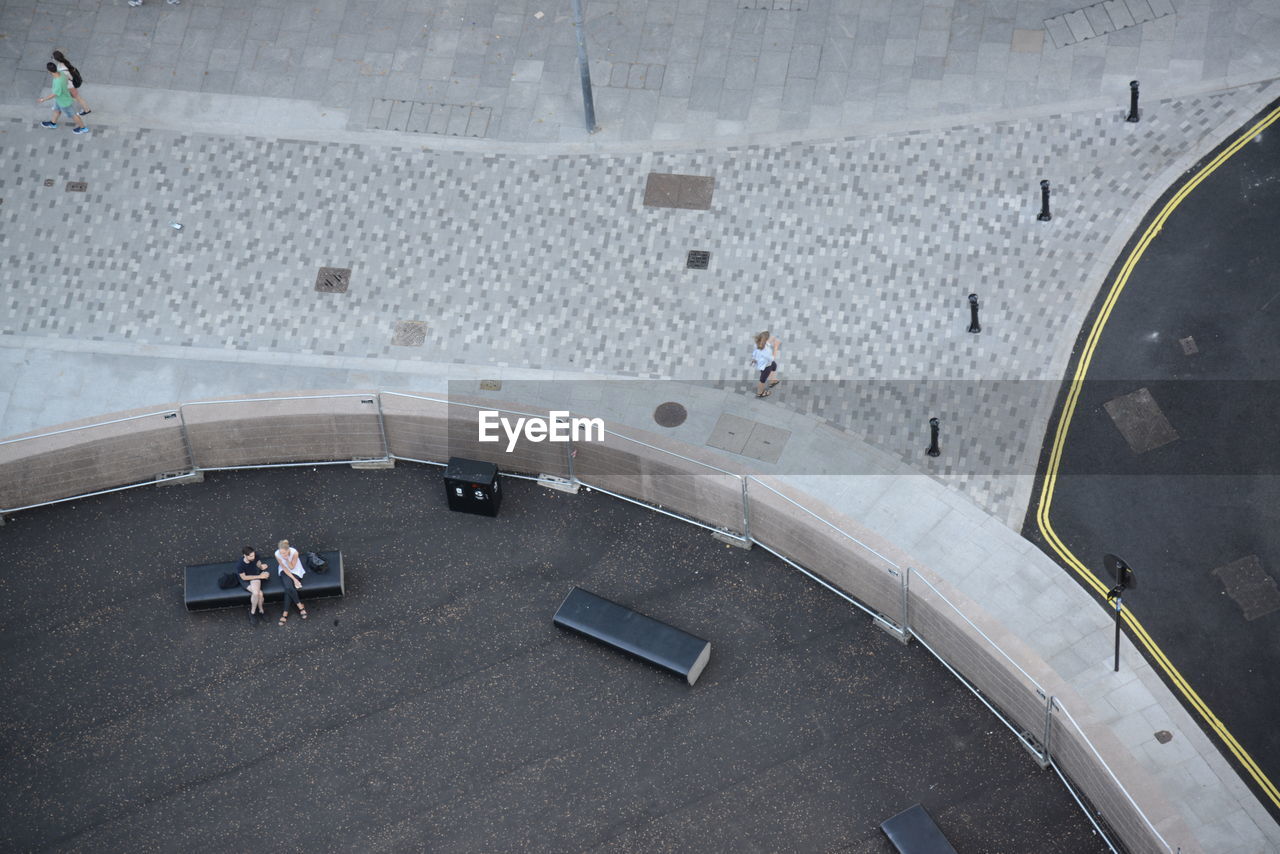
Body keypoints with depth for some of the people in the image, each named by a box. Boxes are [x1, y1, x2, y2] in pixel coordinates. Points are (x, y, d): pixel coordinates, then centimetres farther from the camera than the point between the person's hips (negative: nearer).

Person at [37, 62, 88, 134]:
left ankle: (83, 128, 40)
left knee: (72, 115, 18)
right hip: (61, 98, 7)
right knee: (57, 110, 29)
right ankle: (53, 123, 55)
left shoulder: (59, 84, -44)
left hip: (64, 103, -7)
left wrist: (43, 99, -15)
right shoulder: (61, 73, -22)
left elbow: (54, 94, -29)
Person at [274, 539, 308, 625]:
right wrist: (294, 579, -20)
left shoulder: (294, 552, -29)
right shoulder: (277, 554, -23)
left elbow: (292, 567, -17)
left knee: (288, 589, -24)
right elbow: (284, 568, -15)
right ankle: (300, 606, -10)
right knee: (288, 587, -27)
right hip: (285, 571, 1)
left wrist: (287, 559, -36)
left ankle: (285, 613, -15)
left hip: (295, 571, -1)